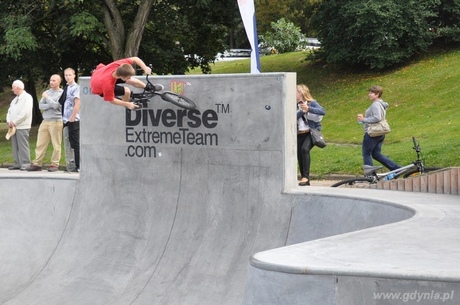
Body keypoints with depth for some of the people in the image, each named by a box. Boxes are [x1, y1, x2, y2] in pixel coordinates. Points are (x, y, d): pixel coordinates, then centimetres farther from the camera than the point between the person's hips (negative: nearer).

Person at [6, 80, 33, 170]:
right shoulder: (15, 99, 21)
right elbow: (10, 110, 19)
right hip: (13, 126, 8)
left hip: (22, 126, -8)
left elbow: (25, 112, -17)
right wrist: (9, 121, 0)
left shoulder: (27, 97, -7)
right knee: (15, 146, 8)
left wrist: (14, 122, -15)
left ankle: (25, 164, -7)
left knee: (23, 146, -9)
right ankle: (17, 164, 11)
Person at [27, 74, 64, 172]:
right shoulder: (47, 92, 15)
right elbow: (40, 105, 7)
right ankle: (37, 163, 4)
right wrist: (51, 105, -8)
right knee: (40, 143, 3)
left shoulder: (61, 93, -2)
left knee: (56, 145, -2)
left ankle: (55, 164, 3)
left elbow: (56, 105, -14)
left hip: (56, 121, -6)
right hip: (45, 121, 6)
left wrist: (47, 98, -5)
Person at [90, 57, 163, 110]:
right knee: (127, 91, -17)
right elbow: (111, 100, -27)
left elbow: (135, 59, -20)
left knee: (132, 81, 6)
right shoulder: (108, 85, -46)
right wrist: (127, 104, -19)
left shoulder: (119, 64, -35)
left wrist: (145, 68, -34)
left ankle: (148, 87, 36)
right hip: (98, 90, -6)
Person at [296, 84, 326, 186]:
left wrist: (308, 108, -26)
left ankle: (306, 177, -27)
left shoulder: (311, 102, -3)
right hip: (300, 134, 6)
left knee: (305, 149, -28)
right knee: (299, 155, 3)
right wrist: (302, 111, -19)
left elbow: (323, 111, -18)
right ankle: (303, 178, 15)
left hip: (312, 132, -6)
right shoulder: (296, 105, 10)